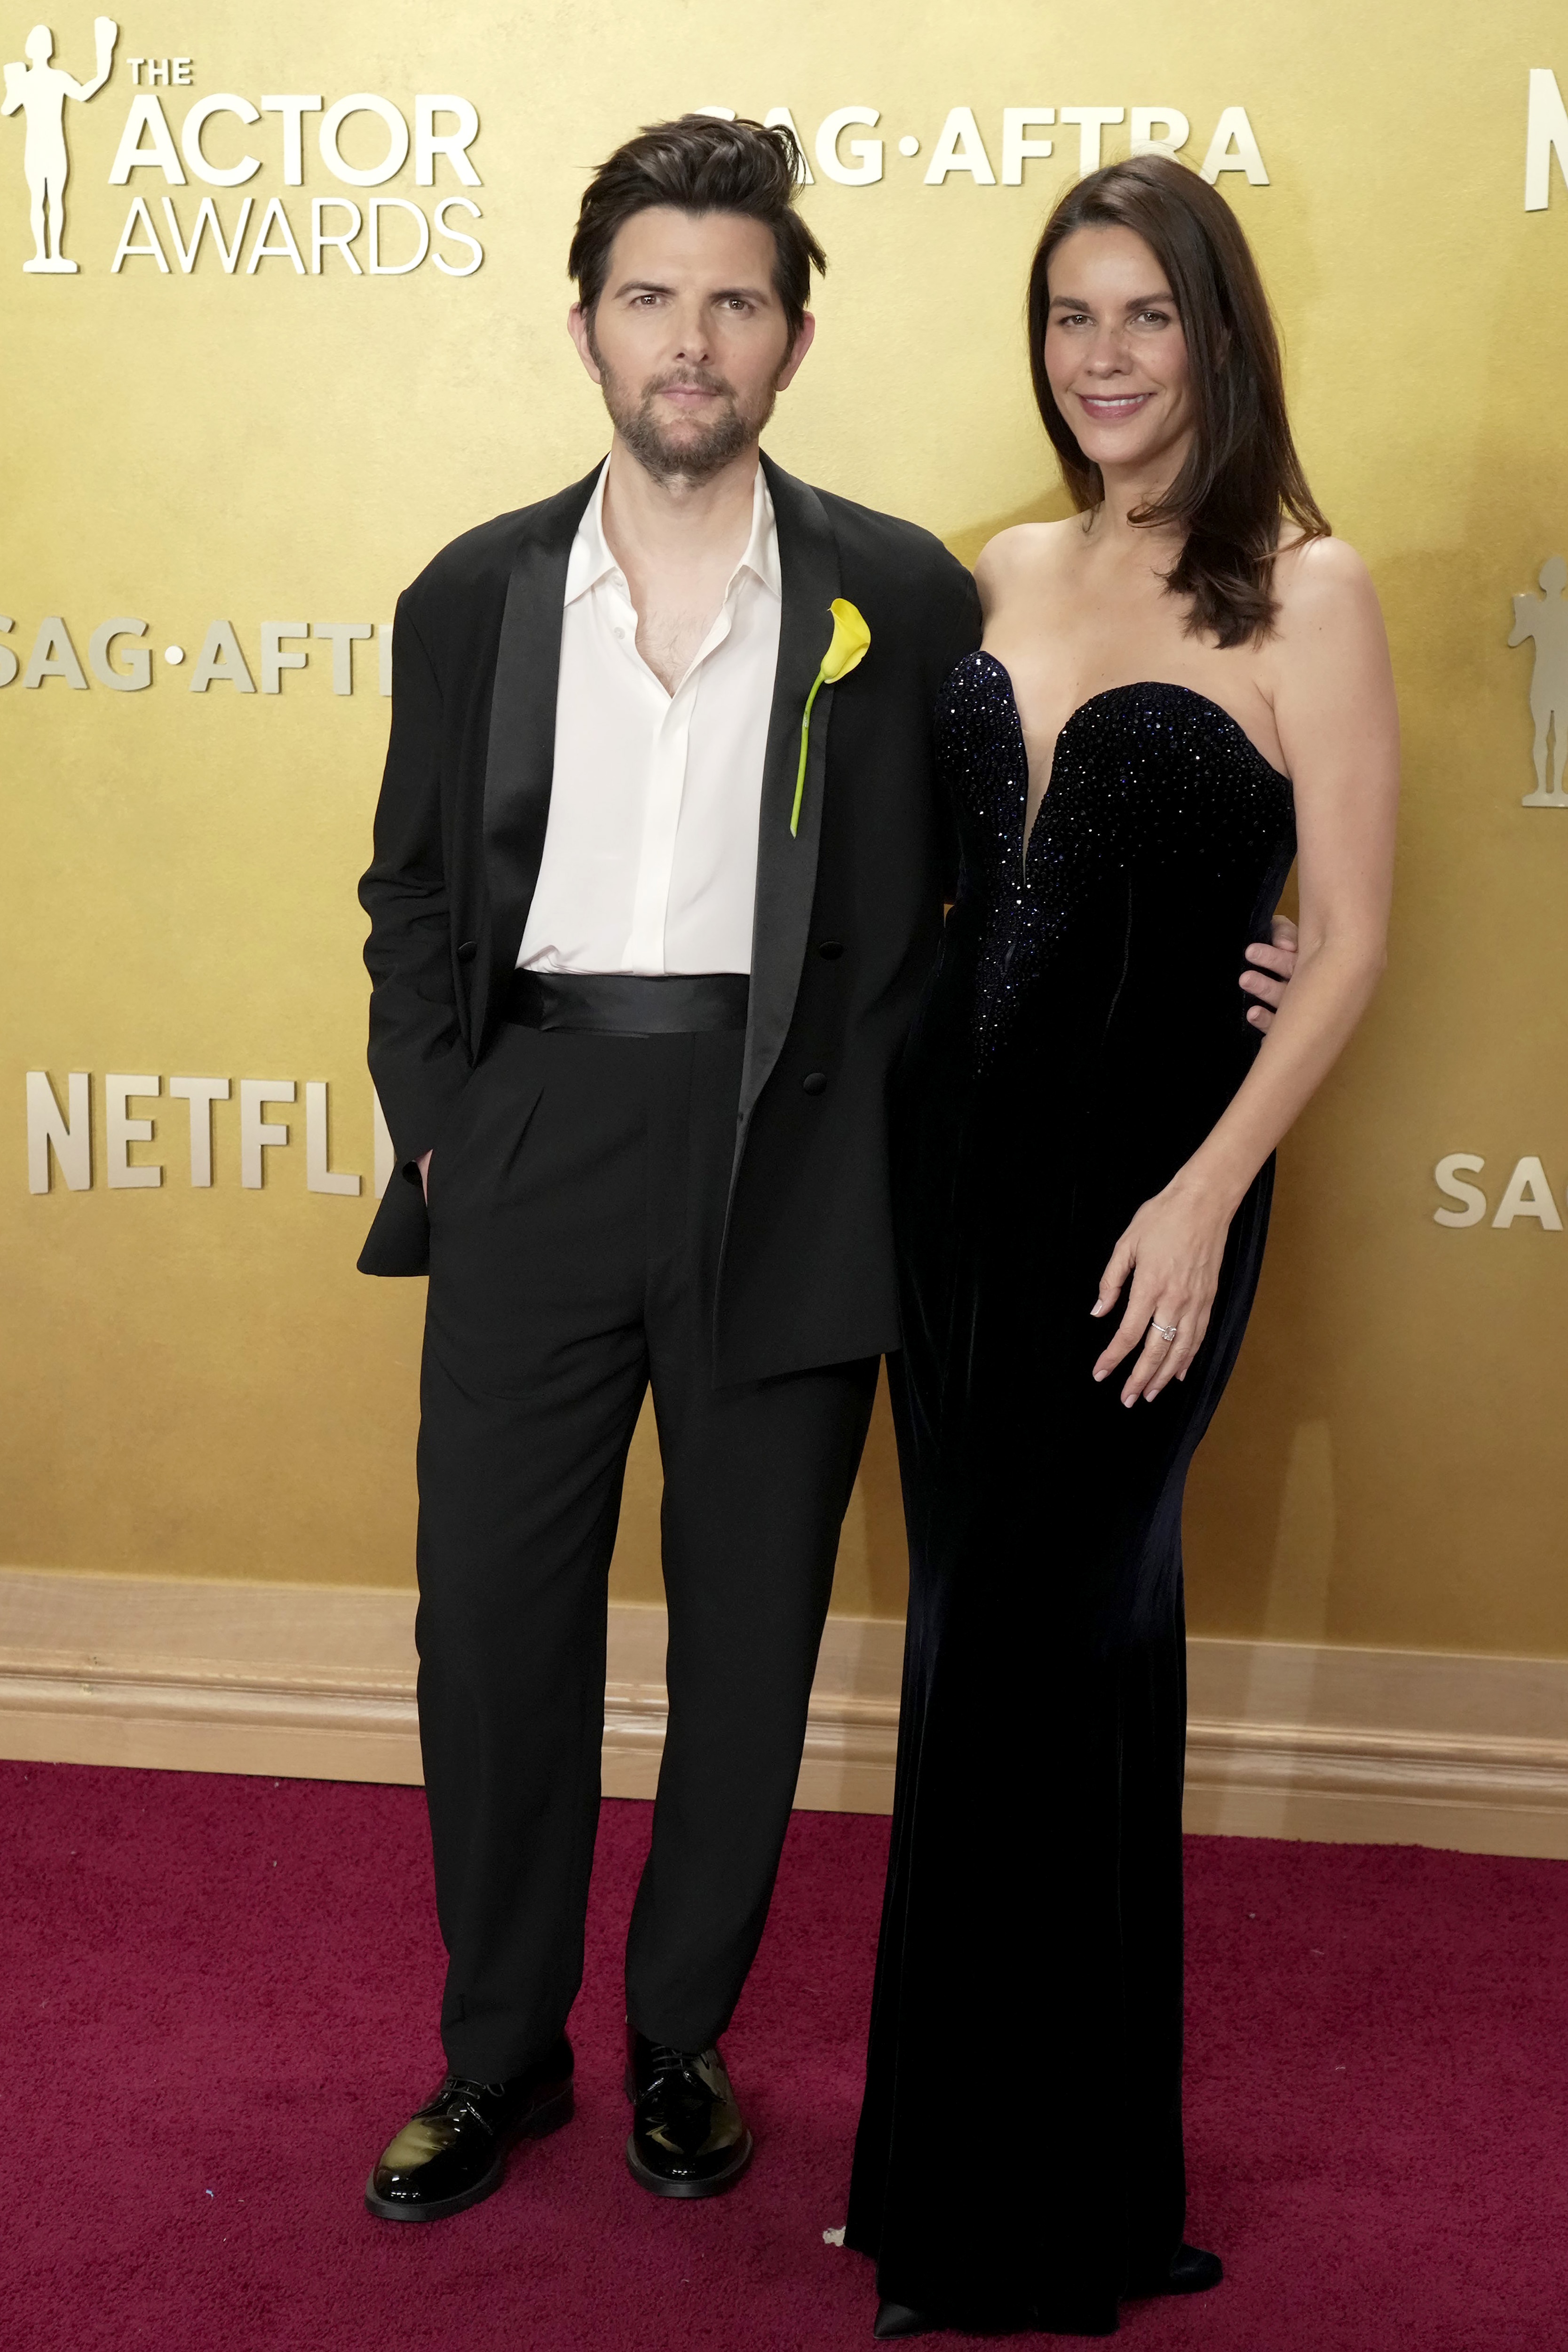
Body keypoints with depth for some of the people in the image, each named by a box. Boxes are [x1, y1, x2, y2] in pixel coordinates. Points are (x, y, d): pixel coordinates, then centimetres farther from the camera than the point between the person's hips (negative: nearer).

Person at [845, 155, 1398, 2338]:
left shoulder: (1304, 589, -8)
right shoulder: (1007, 573, 9)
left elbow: (1348, 940, -10)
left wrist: (1205, 1198, -17)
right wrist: (874, 1096, 4)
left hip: (1145, 1179, -6)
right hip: (955, 1150, 6)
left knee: (1018, 1664, 0)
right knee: (1011, 1632, 14)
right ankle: (1069, 2141, 32)